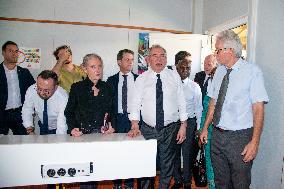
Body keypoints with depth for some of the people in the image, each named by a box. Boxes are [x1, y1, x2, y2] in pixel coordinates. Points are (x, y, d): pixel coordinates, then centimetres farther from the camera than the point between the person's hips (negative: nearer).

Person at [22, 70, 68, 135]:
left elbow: (62, 126, -29)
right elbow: (27, 111, -3)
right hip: (43, 127, 4)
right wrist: (30, 130, -15)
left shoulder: (63, 97, -28)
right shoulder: (31, 90, -17)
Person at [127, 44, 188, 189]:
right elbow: (135, 103, -3)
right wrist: (135, 126, -13)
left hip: (170, 129, 1)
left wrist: (183, 126, -2)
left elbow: (181, 102, 2)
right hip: (147, 129, 0)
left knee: (167, 166, 15)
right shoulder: (141, 79, 1)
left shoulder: (174, 76, 2)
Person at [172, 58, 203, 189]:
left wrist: (197, 126, 2)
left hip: (189, 122, -1)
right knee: (174, 152, 11)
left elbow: (198, 108, 3)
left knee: (188, 153, 5)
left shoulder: (194, 86, 0)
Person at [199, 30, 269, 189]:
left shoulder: (252, 71, -11)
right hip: (217, 135, 5)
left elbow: (258, 108, -14)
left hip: (240, 138, -5)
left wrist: (255, 142, -17)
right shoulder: (220, 71, 7)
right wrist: (205, 128, 13)